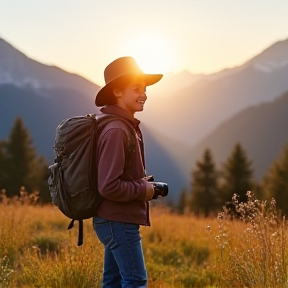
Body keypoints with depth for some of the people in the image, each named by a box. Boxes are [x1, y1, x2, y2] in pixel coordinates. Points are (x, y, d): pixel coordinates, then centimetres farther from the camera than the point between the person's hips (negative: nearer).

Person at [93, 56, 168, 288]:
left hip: (118, 220, 10)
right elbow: (108, 187, -25)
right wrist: (147, 190, -13)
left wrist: (143, 182, 7)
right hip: (119, 221, -10)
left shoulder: (127, 127, 11)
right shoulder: (116, 130, -20)